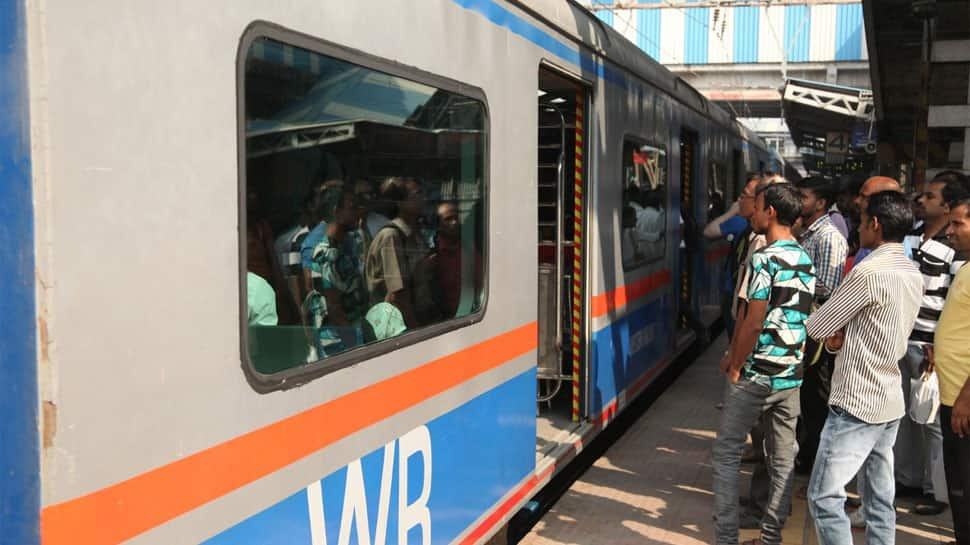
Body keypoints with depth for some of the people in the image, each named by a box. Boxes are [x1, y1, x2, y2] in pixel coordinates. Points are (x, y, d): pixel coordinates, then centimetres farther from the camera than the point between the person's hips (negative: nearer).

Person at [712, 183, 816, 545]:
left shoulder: (765, 259, -16)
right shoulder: (806, 261, 9)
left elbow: (753, 322, -19)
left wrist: (735, 367, -6)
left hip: (755, 375, -7)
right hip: (791, 375, 7)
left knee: (726, 454, 3)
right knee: (782, 458, 12)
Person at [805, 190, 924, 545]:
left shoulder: (869, 271, -20)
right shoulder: (913, 274, 9)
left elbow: (816, 327, -13)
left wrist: (832, 329, 8)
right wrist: (844, 334, 1)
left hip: (857, 403, -9)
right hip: (890, 402, 9)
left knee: (825, 497, -4)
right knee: (880, 500, 14)